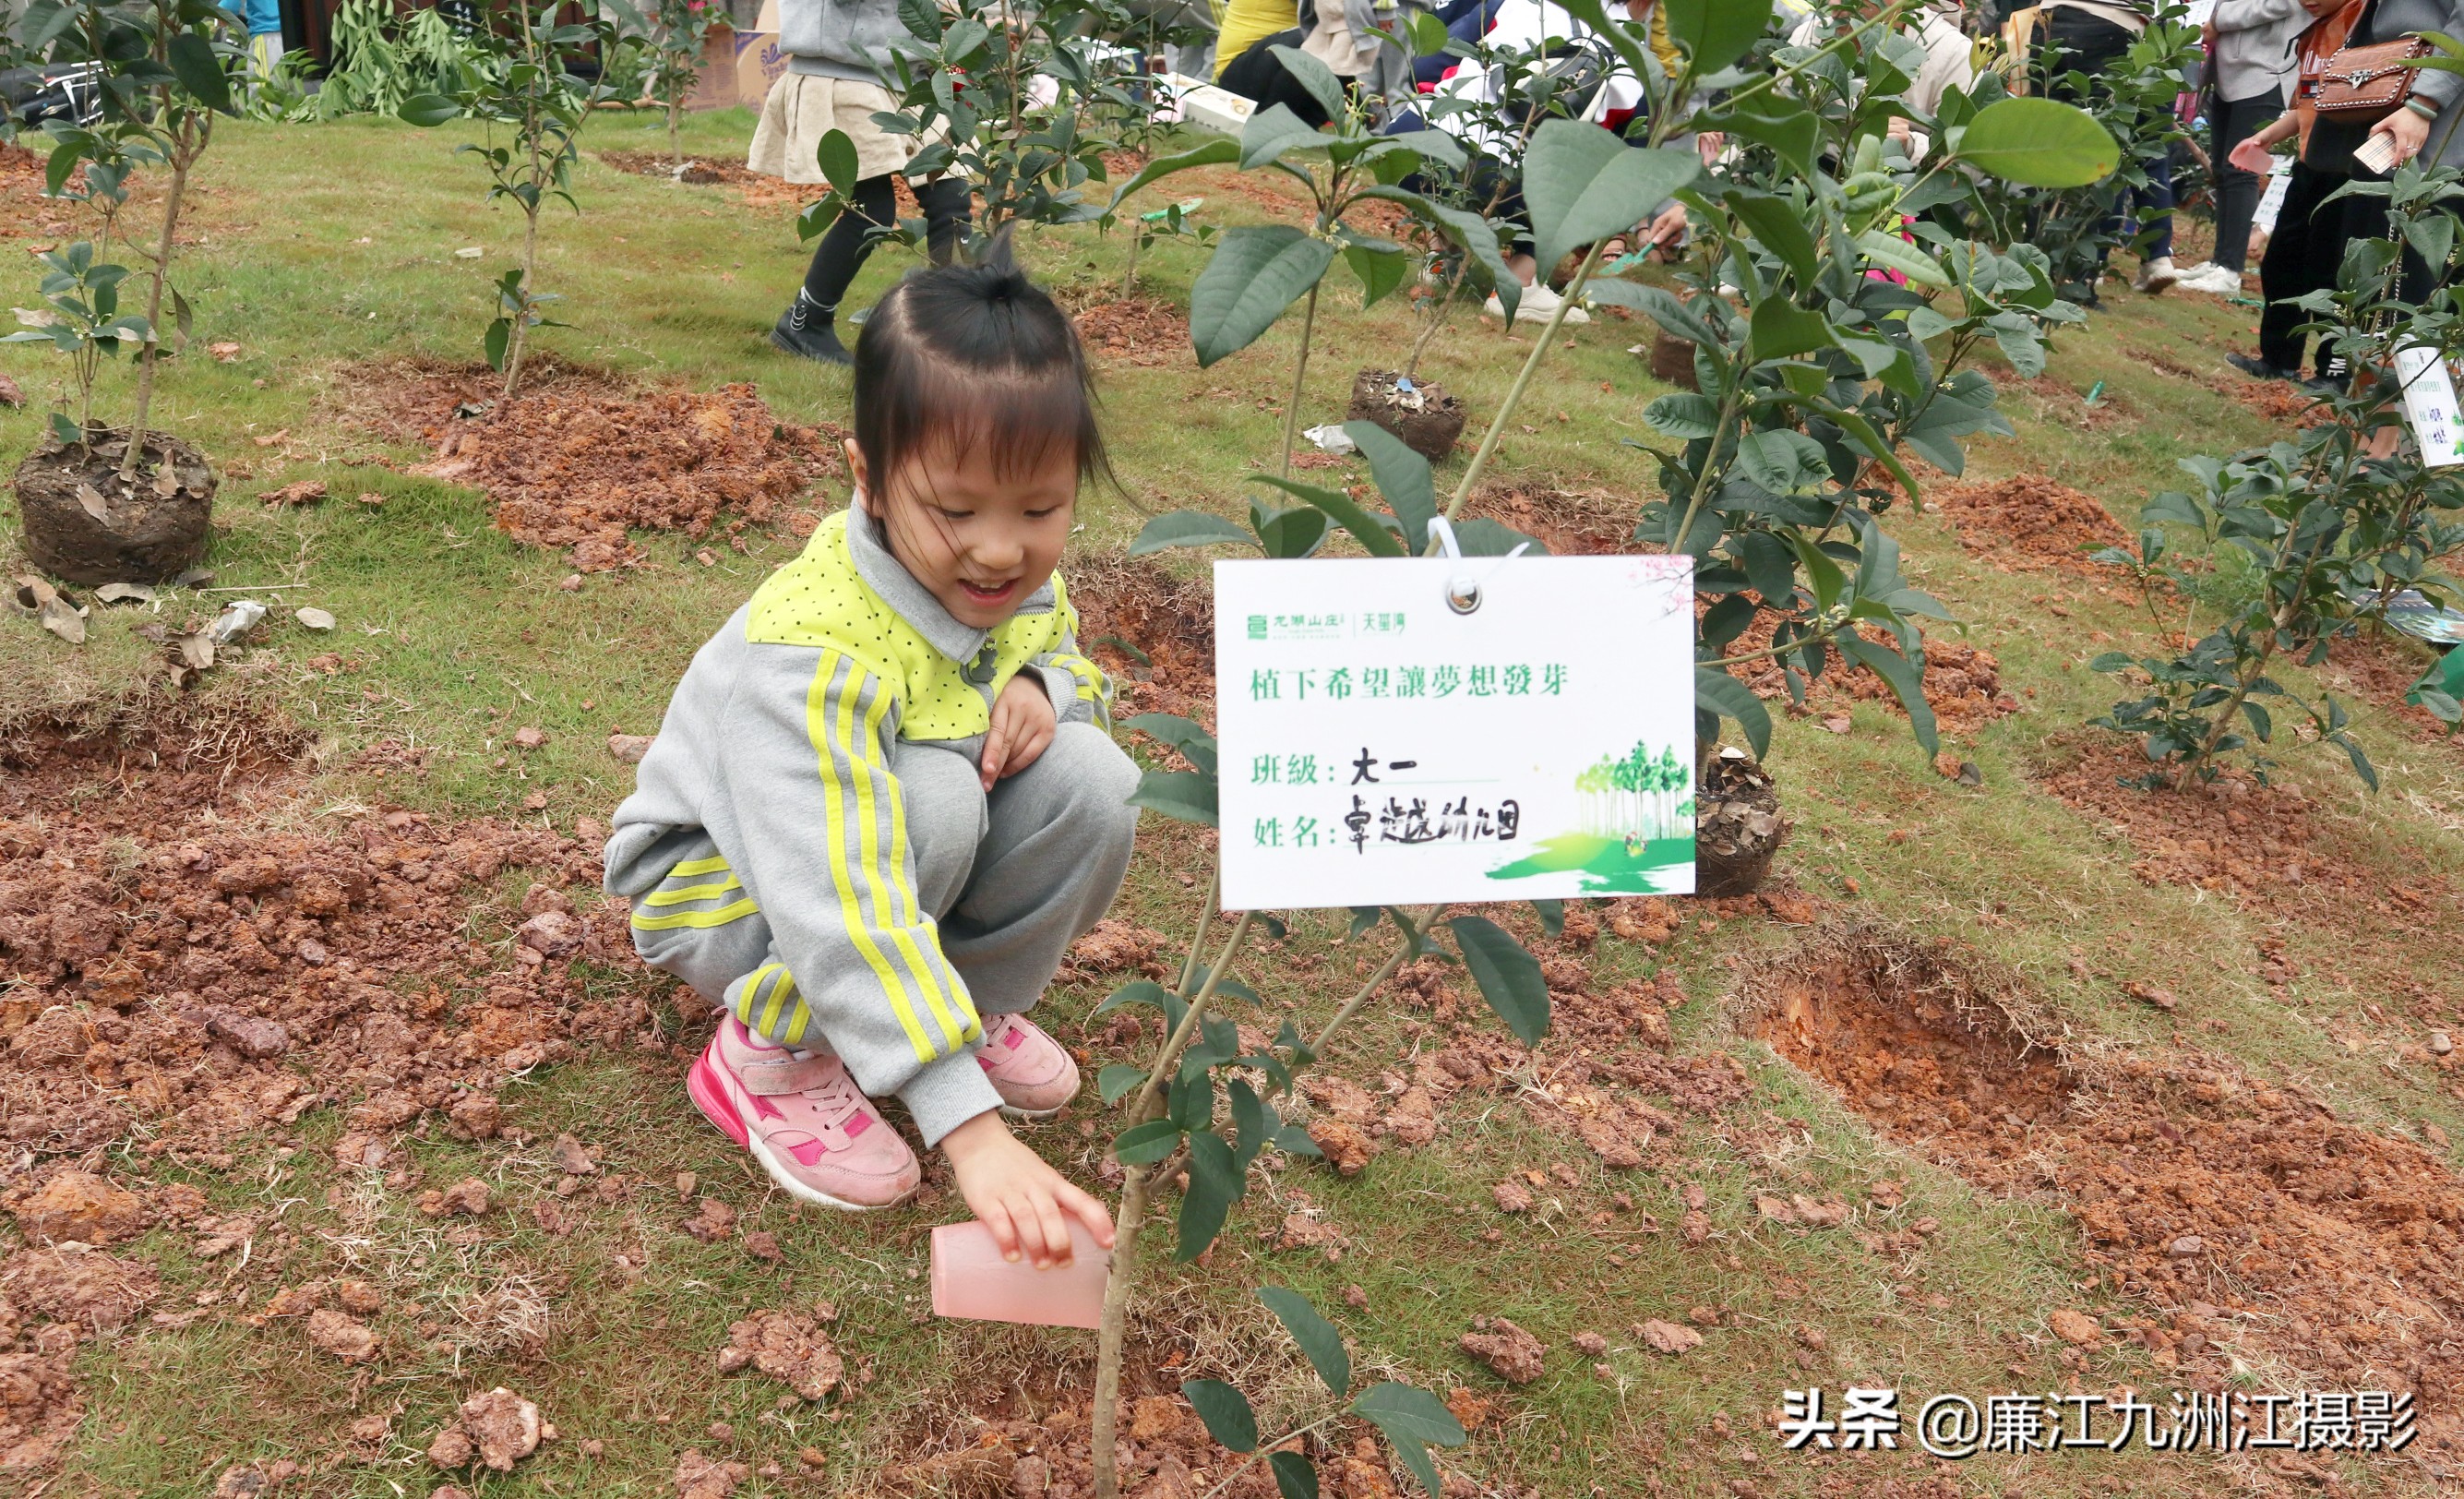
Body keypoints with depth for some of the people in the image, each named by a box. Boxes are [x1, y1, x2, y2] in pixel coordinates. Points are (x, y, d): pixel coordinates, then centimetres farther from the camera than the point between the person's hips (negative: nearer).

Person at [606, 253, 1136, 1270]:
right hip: (722, 884, -6)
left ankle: (975, 998, 2)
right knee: (930, 799, -37)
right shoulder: (809, 653, -38)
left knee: (1088, 777, -21)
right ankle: (773, 1055, -14)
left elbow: (1063, 655, 8)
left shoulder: (1018, 577, -15)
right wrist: (973, 1130, -52)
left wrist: (1045, 687, -21)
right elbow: (845, 913, -46)